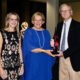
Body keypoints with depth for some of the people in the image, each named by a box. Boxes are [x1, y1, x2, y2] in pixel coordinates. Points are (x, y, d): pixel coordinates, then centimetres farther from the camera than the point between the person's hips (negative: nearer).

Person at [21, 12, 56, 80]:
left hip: (45, 62, 4)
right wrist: (44, 51, -21)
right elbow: (29, 47, -14)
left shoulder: (46, 32, 10)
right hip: (32, 62, -3)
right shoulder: (28, 32, -2)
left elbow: (49, 47, 12)